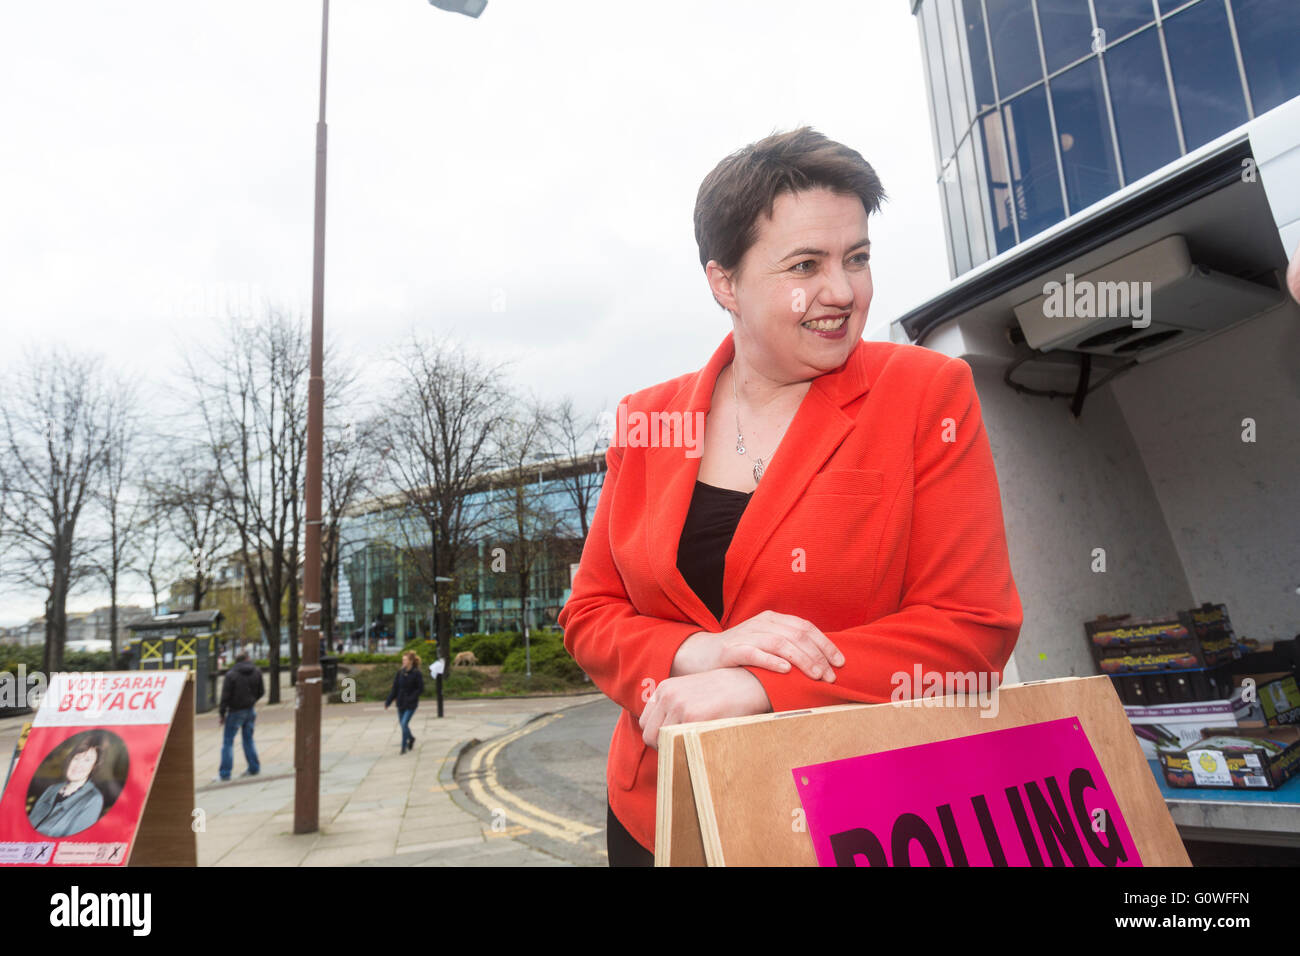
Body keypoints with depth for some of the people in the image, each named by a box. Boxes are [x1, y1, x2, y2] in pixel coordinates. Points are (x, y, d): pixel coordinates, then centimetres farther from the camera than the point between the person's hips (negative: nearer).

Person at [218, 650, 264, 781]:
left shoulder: (231, 674, -13)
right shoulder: (256, 672, 0)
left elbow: (225, 696, -13)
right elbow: (261, 692, 6)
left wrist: (221, 714, -5)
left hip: (235, 711, -4)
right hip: (250, 710, 5)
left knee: (228, 742, 3)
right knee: (248, 739, 15)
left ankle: (225, 773, 2)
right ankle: (254, 768, 18)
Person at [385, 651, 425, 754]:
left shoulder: (416, 673, -12)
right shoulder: (400, 672, 1)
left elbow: (421, 689, -11)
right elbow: (395, 688, 6)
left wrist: (410, 699, -19)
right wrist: (388, 702, 4)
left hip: (411, 704, -5)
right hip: (400, 703, 5)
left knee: (404, 723, -14)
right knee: (402, 724, 14)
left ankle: (404, 746, 3)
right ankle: (411, 738, 42)